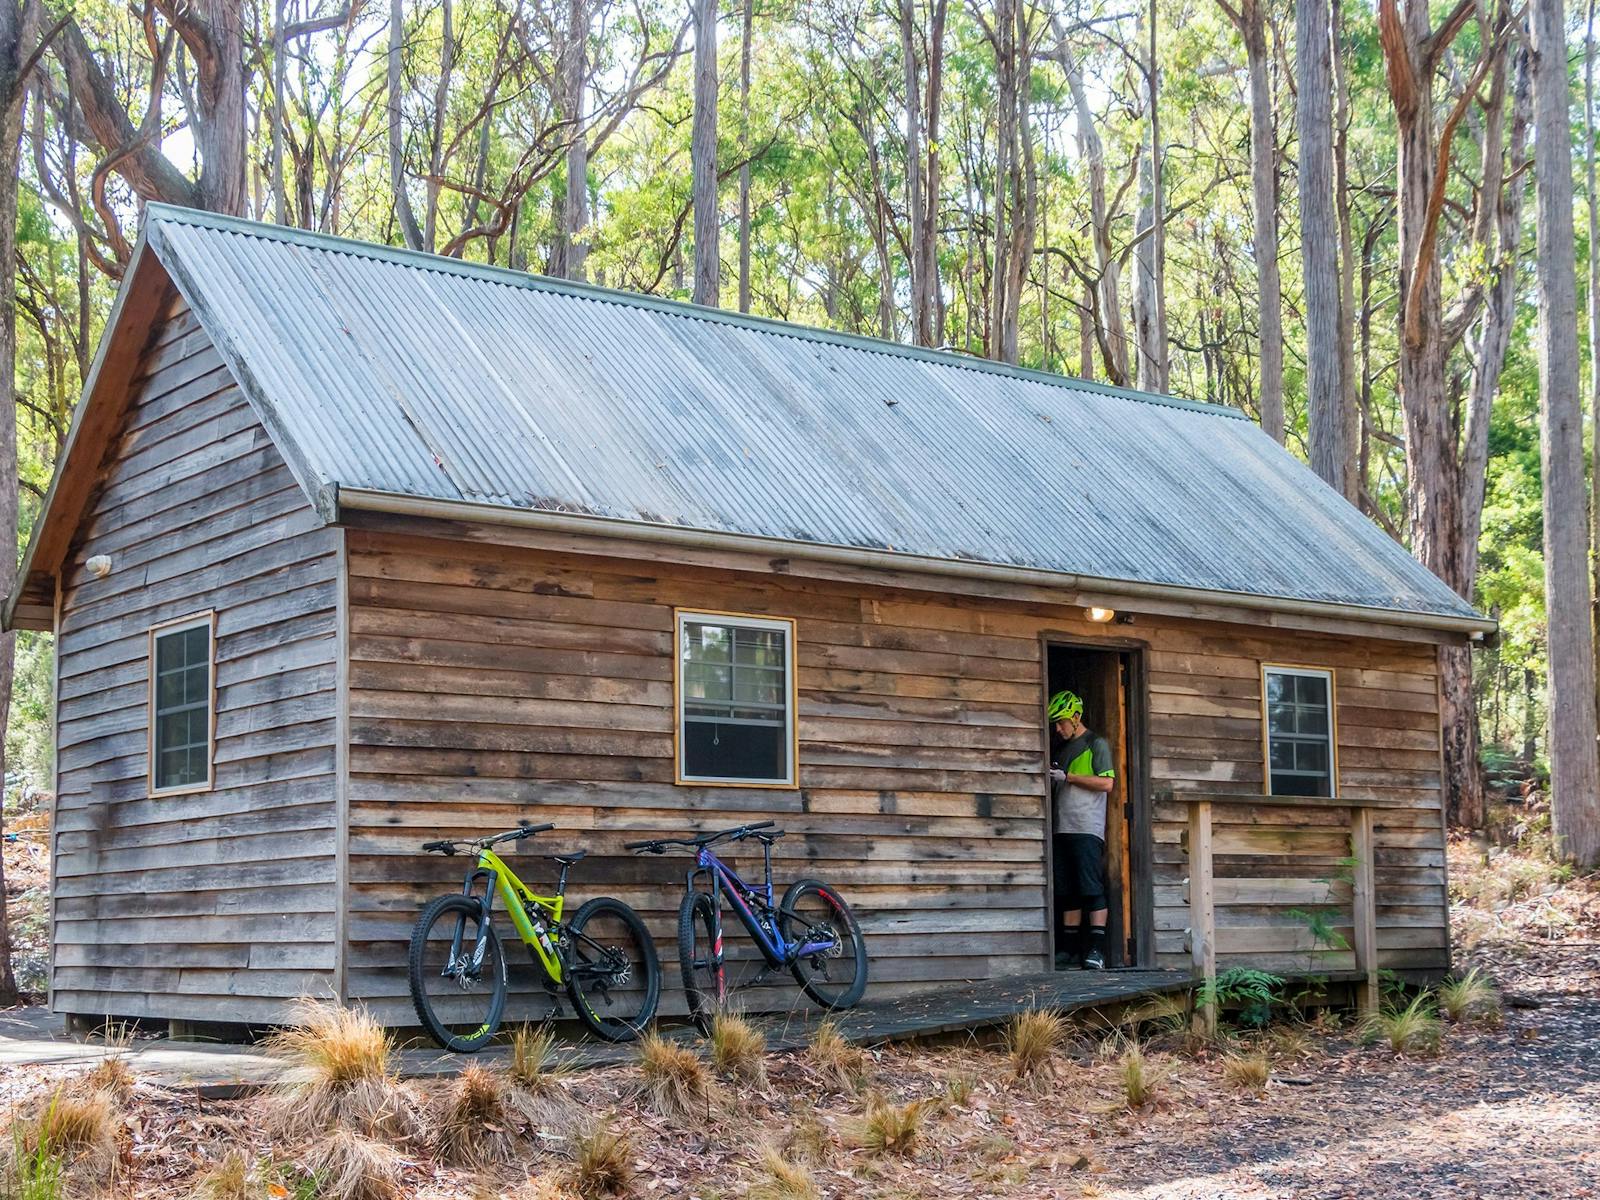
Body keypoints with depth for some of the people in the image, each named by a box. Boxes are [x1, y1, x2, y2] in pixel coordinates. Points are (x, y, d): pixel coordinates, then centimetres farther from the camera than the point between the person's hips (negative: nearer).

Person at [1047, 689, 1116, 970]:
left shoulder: (1096, 744, 0)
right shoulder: (1060, 748, 22)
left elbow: (1107, 783, -10)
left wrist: (1067, 777, -11)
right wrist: (1049, 778, 8)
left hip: (1088, 828, -7)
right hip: (1062, 828, 7)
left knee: (1092, 888, -10)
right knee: (1067, 891, 6)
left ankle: (1096, 949, -11)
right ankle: (1069, 949, 8)